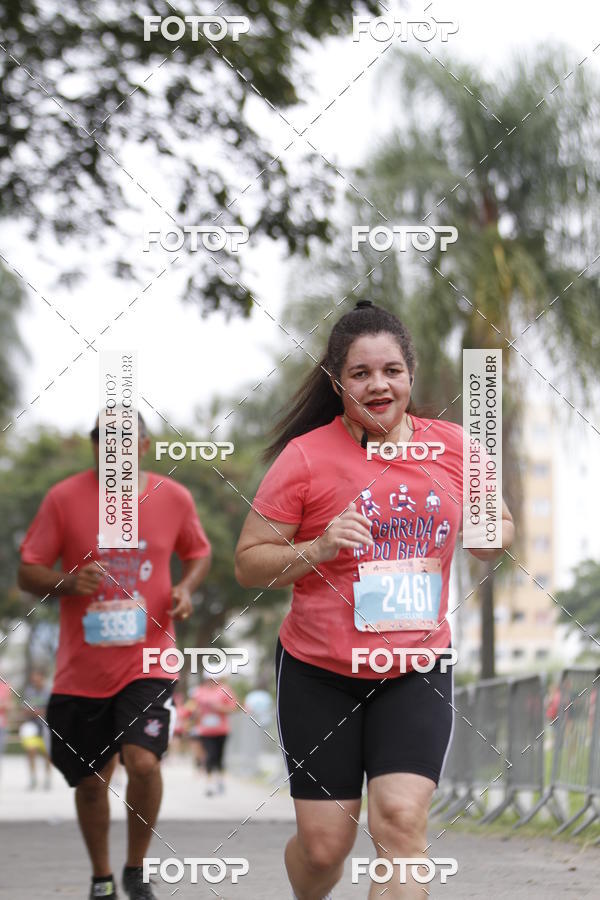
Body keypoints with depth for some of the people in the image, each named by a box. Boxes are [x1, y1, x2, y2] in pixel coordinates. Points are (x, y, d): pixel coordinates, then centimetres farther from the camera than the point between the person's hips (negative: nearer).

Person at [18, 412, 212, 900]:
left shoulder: (175, 498, 1)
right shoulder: (64, 498, -4)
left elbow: (199, 552, 19)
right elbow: (27, 572, -1)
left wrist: (187, 588, -2)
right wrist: (67, 583, -21)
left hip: (147, 662, -1)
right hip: (81, 670, 1)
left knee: (143, 762, -20)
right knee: (90, 781, 10)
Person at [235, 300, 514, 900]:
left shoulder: (453, 446, 1)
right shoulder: (305, 457, -9)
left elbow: (499, 528, 17)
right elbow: (248, 563, -5)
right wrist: (319, 548, -22)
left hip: (416, 670, 2)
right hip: (319, 671, -2)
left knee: (401, 818, -17)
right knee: (325, 844, 2)